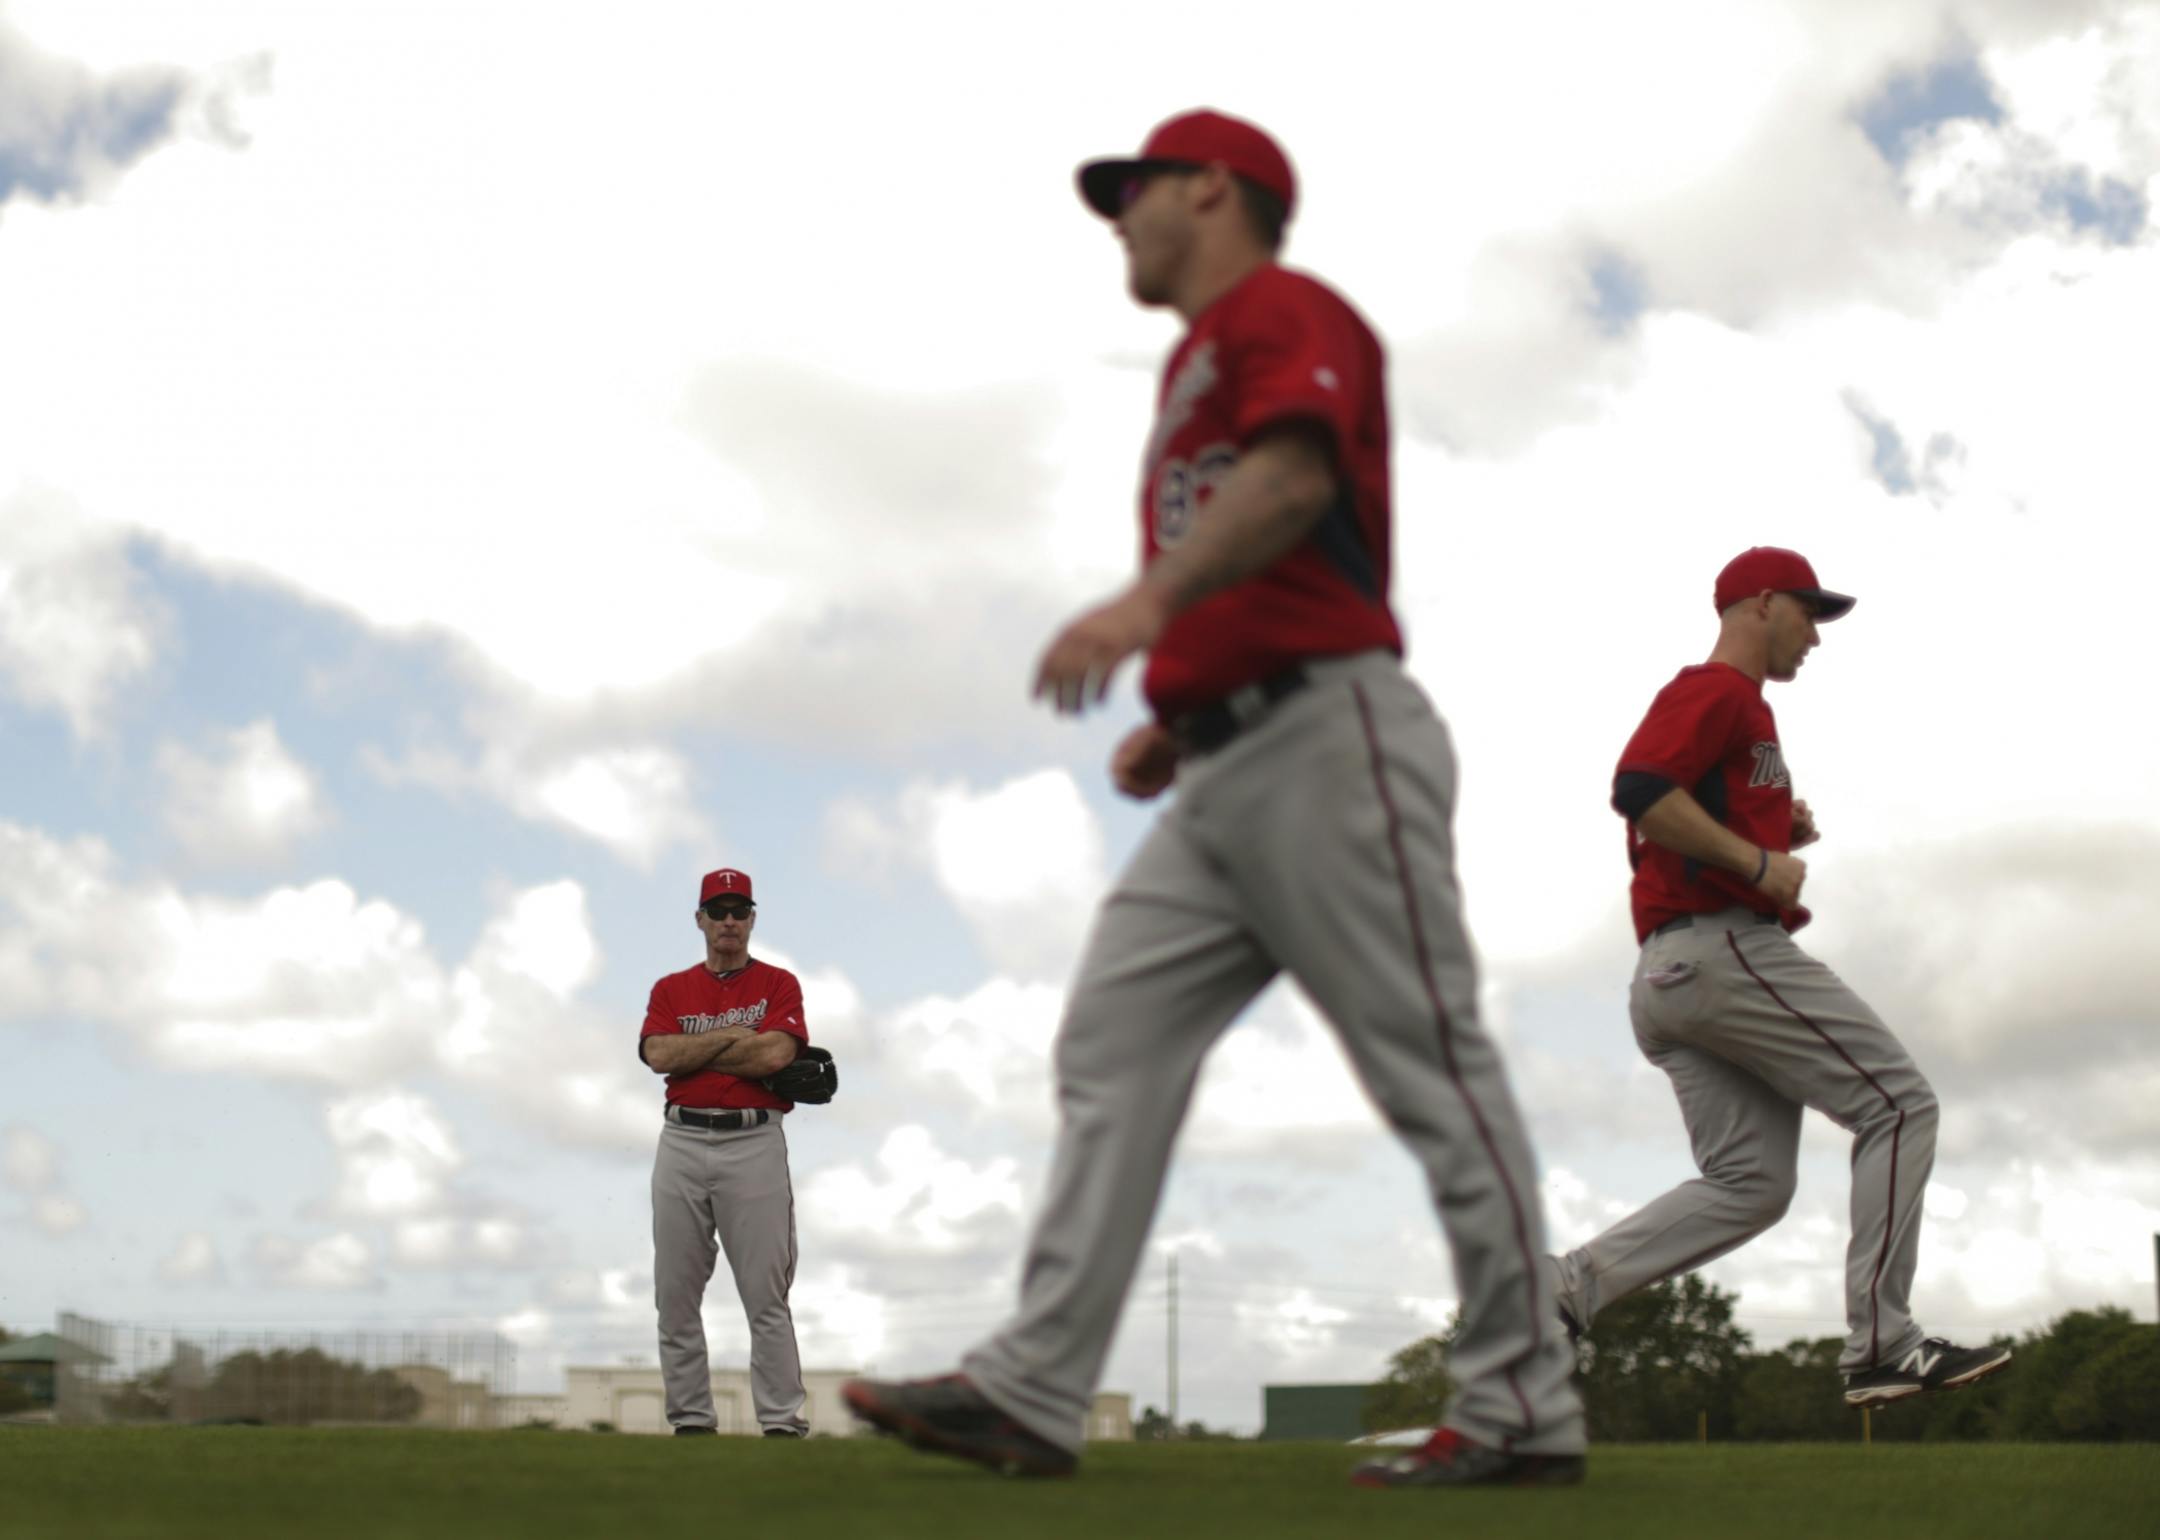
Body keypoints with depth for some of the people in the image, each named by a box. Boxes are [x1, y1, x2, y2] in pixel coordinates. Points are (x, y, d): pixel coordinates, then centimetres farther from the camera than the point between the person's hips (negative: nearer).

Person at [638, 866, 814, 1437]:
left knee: (766, 1295, -7)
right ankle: (690, 1421, 9)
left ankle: (782, 1423, -7)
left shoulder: (778, 984, 8)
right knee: (676, 1295, 3)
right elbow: (659, 1055, -3)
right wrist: (734, 1035, -5)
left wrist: (693, 1053, -3)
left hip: (754, 1143, -3)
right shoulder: (670, 990, 15)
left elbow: (776, 1052, -10)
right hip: (682, 1144, 3)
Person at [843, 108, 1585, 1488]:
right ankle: (1034, 1391, -5)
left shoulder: (1286, 311, 1)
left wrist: (1150, 602, -34)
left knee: (1432, 1067, -7)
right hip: (1224, 774, 10)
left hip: (1330, 735, -10)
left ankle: (1525, 1409, -3)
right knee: (1112, 1049, -1)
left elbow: (1294, 475, -20)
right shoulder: (1197, 367, 29)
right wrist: (1175, 723, 14)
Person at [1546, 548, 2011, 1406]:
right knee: (1898, 1105, -7)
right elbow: (1638, 791, -21)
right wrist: (1759, 860, -19)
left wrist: (1780, 834, 14)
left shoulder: (1734, 706, 28)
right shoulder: (1718, 691, -4)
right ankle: (1881, 1347, -11)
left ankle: (1568, 1286, -6)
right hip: (1725, 948, -10)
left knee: (1748, 1184, 4)